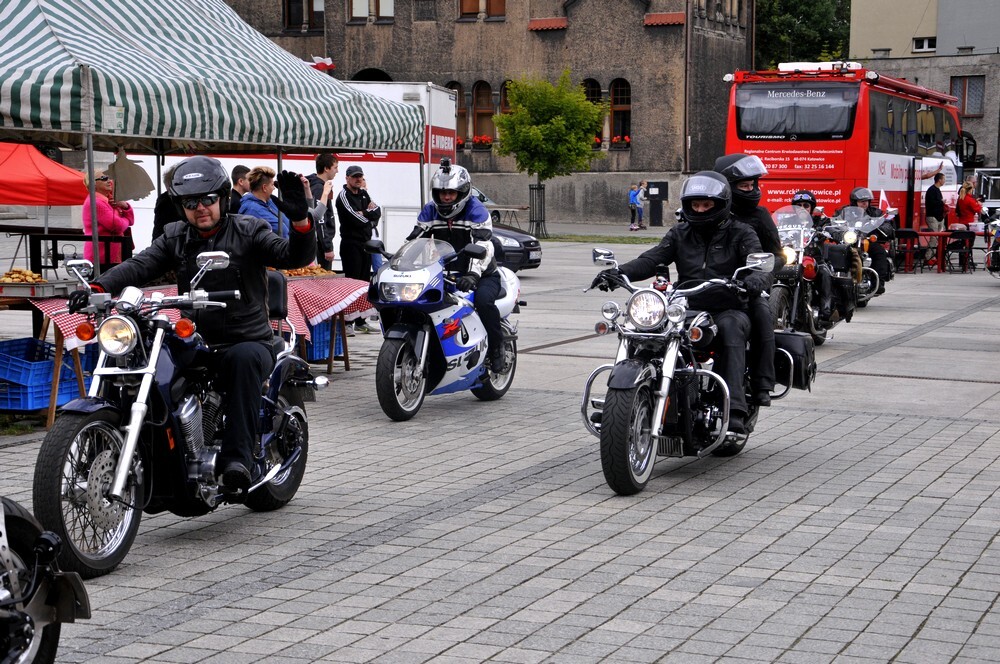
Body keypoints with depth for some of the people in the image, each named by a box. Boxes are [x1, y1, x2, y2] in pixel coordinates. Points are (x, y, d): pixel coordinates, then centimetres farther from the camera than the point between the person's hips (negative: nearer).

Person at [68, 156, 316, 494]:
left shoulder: (248, 231, 1)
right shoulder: (175, 237, 13)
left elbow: (295, 257, -12)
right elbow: (139, 265, -2)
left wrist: (300, 219, -34)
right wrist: (98, 287, -21)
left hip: (249, 341, -4)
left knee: (244, 358, -37)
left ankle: (237, 458, -39)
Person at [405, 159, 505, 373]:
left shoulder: (476, 211, -12)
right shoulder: (430, 211, 6)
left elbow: (483, 247, -26)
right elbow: (414, 240, 2)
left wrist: (473, 274, -42)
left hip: (482, 275, -5)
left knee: (483, 300, -36)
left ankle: (497, 347, -14)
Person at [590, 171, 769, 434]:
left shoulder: (740, 234, 5)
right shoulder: (680, 234, 16)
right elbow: (652, 259, 2)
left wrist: (756, 279, -38)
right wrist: (618, 272, -18)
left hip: (728, 310, -3)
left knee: (730, 327, -38)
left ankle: (734, 410, -45)